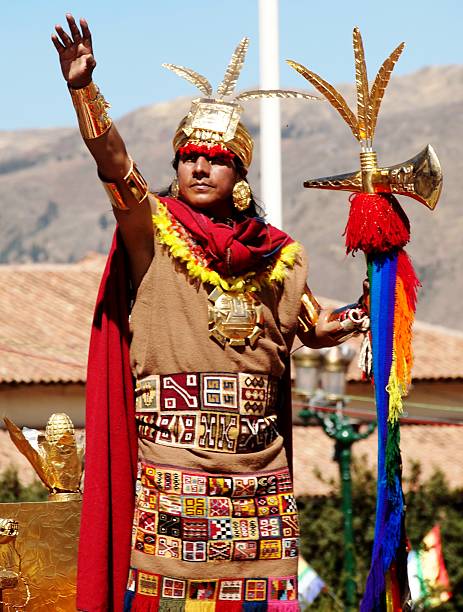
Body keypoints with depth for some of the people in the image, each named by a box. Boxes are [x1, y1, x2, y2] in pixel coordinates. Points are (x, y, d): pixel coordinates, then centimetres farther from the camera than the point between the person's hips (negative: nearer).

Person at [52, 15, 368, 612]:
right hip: (172, 470, -3)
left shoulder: (276, 256, 13)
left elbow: (318, 330, 26)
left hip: (259, 472, 3)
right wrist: (84, 89, -28)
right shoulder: (153, 237, 2)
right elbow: (113, 165, -14)